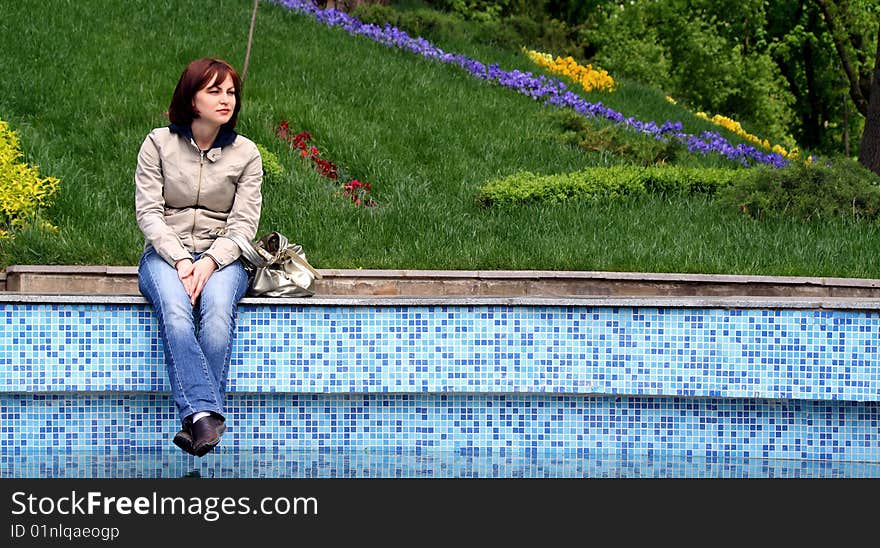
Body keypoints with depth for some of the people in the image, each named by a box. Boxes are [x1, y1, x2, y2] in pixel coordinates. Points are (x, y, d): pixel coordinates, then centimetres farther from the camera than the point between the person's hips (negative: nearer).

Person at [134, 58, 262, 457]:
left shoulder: (245, 154, 6)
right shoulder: (159, 144, 4)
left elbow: (244, 224, 0)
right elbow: (148, 213, -2)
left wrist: (208, 263, -17)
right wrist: (180, 261, -16)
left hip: (221, 256, 1)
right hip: (165, 254, -1)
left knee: (217, 310, -35)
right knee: (175, 312, -36)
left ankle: (194, 421, -40)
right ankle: (205, 413, -49)